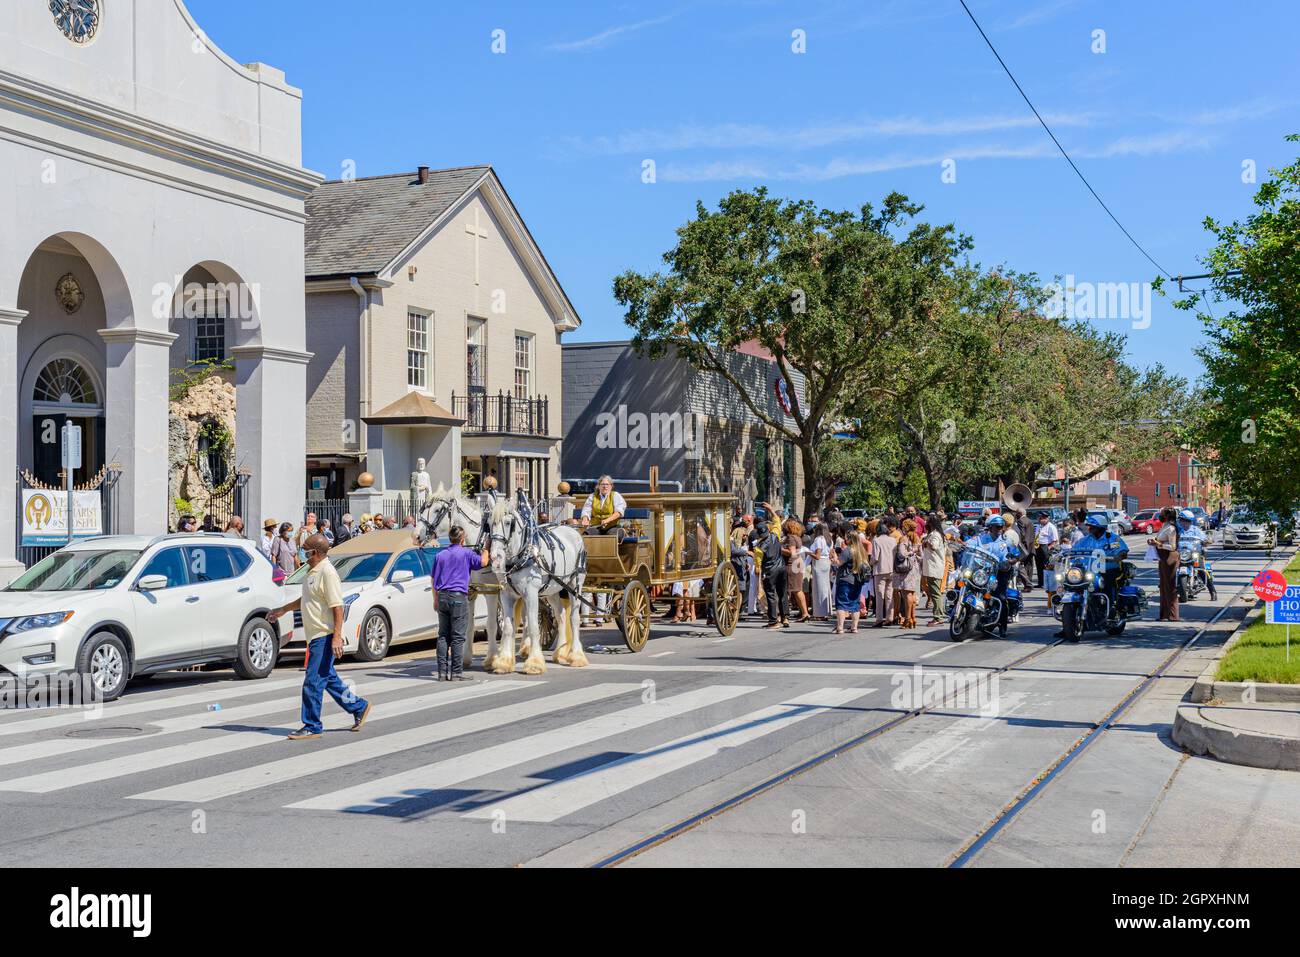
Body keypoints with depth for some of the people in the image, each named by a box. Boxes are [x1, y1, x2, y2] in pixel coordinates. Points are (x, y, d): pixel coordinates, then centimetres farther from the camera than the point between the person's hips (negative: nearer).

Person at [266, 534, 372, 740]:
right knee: (329, 679, 16)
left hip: (325, 637, -10)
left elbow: (337, 607, -21)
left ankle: (312, 727, 2)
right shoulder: (313, 571, 15)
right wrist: (283, 610, 36)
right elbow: (306, 599, 30)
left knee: (313, 683, -6)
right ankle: (359, 707, 28)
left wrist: (337, 637, -26)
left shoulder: (327, 572, -17)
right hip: (316, 637, 10)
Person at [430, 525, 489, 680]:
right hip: (459, 597, -5)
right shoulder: (466, 553, -3)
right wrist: (485, 549, 12)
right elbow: (483, 562, -7)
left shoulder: (440, 555, 12)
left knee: (443, 636, 8)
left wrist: (436, 600, 20)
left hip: (442, 596, 5)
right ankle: (456, 673, -2)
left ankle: (442, 672, 8)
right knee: (458, 637, -2)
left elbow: (434, 580, 14)